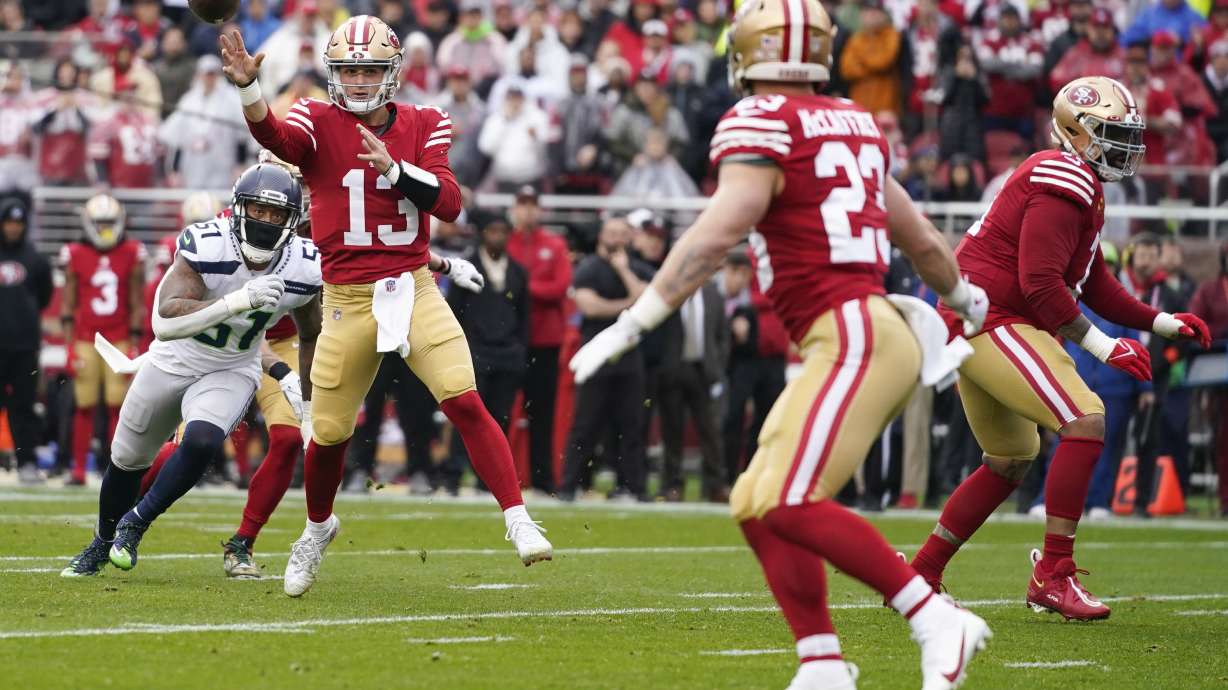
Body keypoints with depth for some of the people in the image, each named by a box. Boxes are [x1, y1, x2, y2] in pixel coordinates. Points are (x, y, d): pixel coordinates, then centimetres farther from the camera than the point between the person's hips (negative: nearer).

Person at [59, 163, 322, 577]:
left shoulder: (303, 269, -17)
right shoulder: (205, 246, -29)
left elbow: (311, 334, 5)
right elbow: (164, 322, -40)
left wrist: (307, 399, 9)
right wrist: (240, 300, -49)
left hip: (232, 372, 1)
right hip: (173, 361, -1)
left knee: (201, 443, -28)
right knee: (128, 460, 14)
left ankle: (135, 524, -5)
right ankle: (103, 543, 43)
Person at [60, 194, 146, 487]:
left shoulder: (132, 254, 3)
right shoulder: (75, 255, 2)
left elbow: (137, 304, 5)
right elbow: (68, 303, 4)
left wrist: (135, 343, 1)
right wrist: (70, 343, -2)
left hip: (119, 339, 0)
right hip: (85, 339, 0)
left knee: (118, 405, -4)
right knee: (85, 406, 0)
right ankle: (78, 470, 5)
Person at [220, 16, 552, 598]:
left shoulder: (423, 126, 4)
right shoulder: (319, 122, -3)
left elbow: (449, 204, -8)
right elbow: (276, 137, -27)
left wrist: (394, 167, -23)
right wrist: (247, 87, -46)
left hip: (413, 291, 1)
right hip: (348, 302, 0)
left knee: (466, 403, -16)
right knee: (329, 433, 7)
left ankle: (518, 521, -12)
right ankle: (318, 528, 35)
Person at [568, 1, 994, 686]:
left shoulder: (760, 120, -6)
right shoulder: (852, 122, 18)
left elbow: (718, 233, -19)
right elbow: (920, 237, 29)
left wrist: (632, 324, -18)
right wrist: (964, 295, 48)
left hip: (853, 337, -9)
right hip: (872, 334, 9)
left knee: (786, 506, -16)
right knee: (759, 506, 8)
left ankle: (938, 622, -16)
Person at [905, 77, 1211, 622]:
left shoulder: (1080, 188, 19)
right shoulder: (1065, 183, -14)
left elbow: (1095, 284, 24)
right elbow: (1041, 284, -22)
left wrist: (1162, 323, 17)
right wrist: (1102, 346, -18)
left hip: (970, 326, 11)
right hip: (994, 323, -11)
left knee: (1009, 463, 22)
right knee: (1086, 421, -17)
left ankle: (919, 576, 27)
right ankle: (1052, 576, -16)